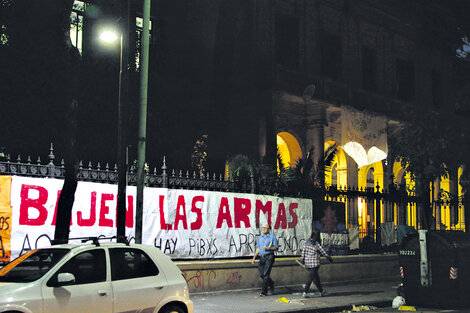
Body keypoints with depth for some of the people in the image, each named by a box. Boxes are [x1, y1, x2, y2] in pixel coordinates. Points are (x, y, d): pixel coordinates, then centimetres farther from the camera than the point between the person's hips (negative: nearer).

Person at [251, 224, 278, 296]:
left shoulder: (272, 237, 0)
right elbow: (258, 248, 21)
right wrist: (254, 258, 16)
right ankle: (271, 284, 30)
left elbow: (276, 248, -1)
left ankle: (264, 291, -6)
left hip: (269, 257, -6)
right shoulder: (260, 237, 17)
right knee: (261, 274, 4)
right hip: (261, 257, 6)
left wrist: (268, 248, -16)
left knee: (266, 274, -10)